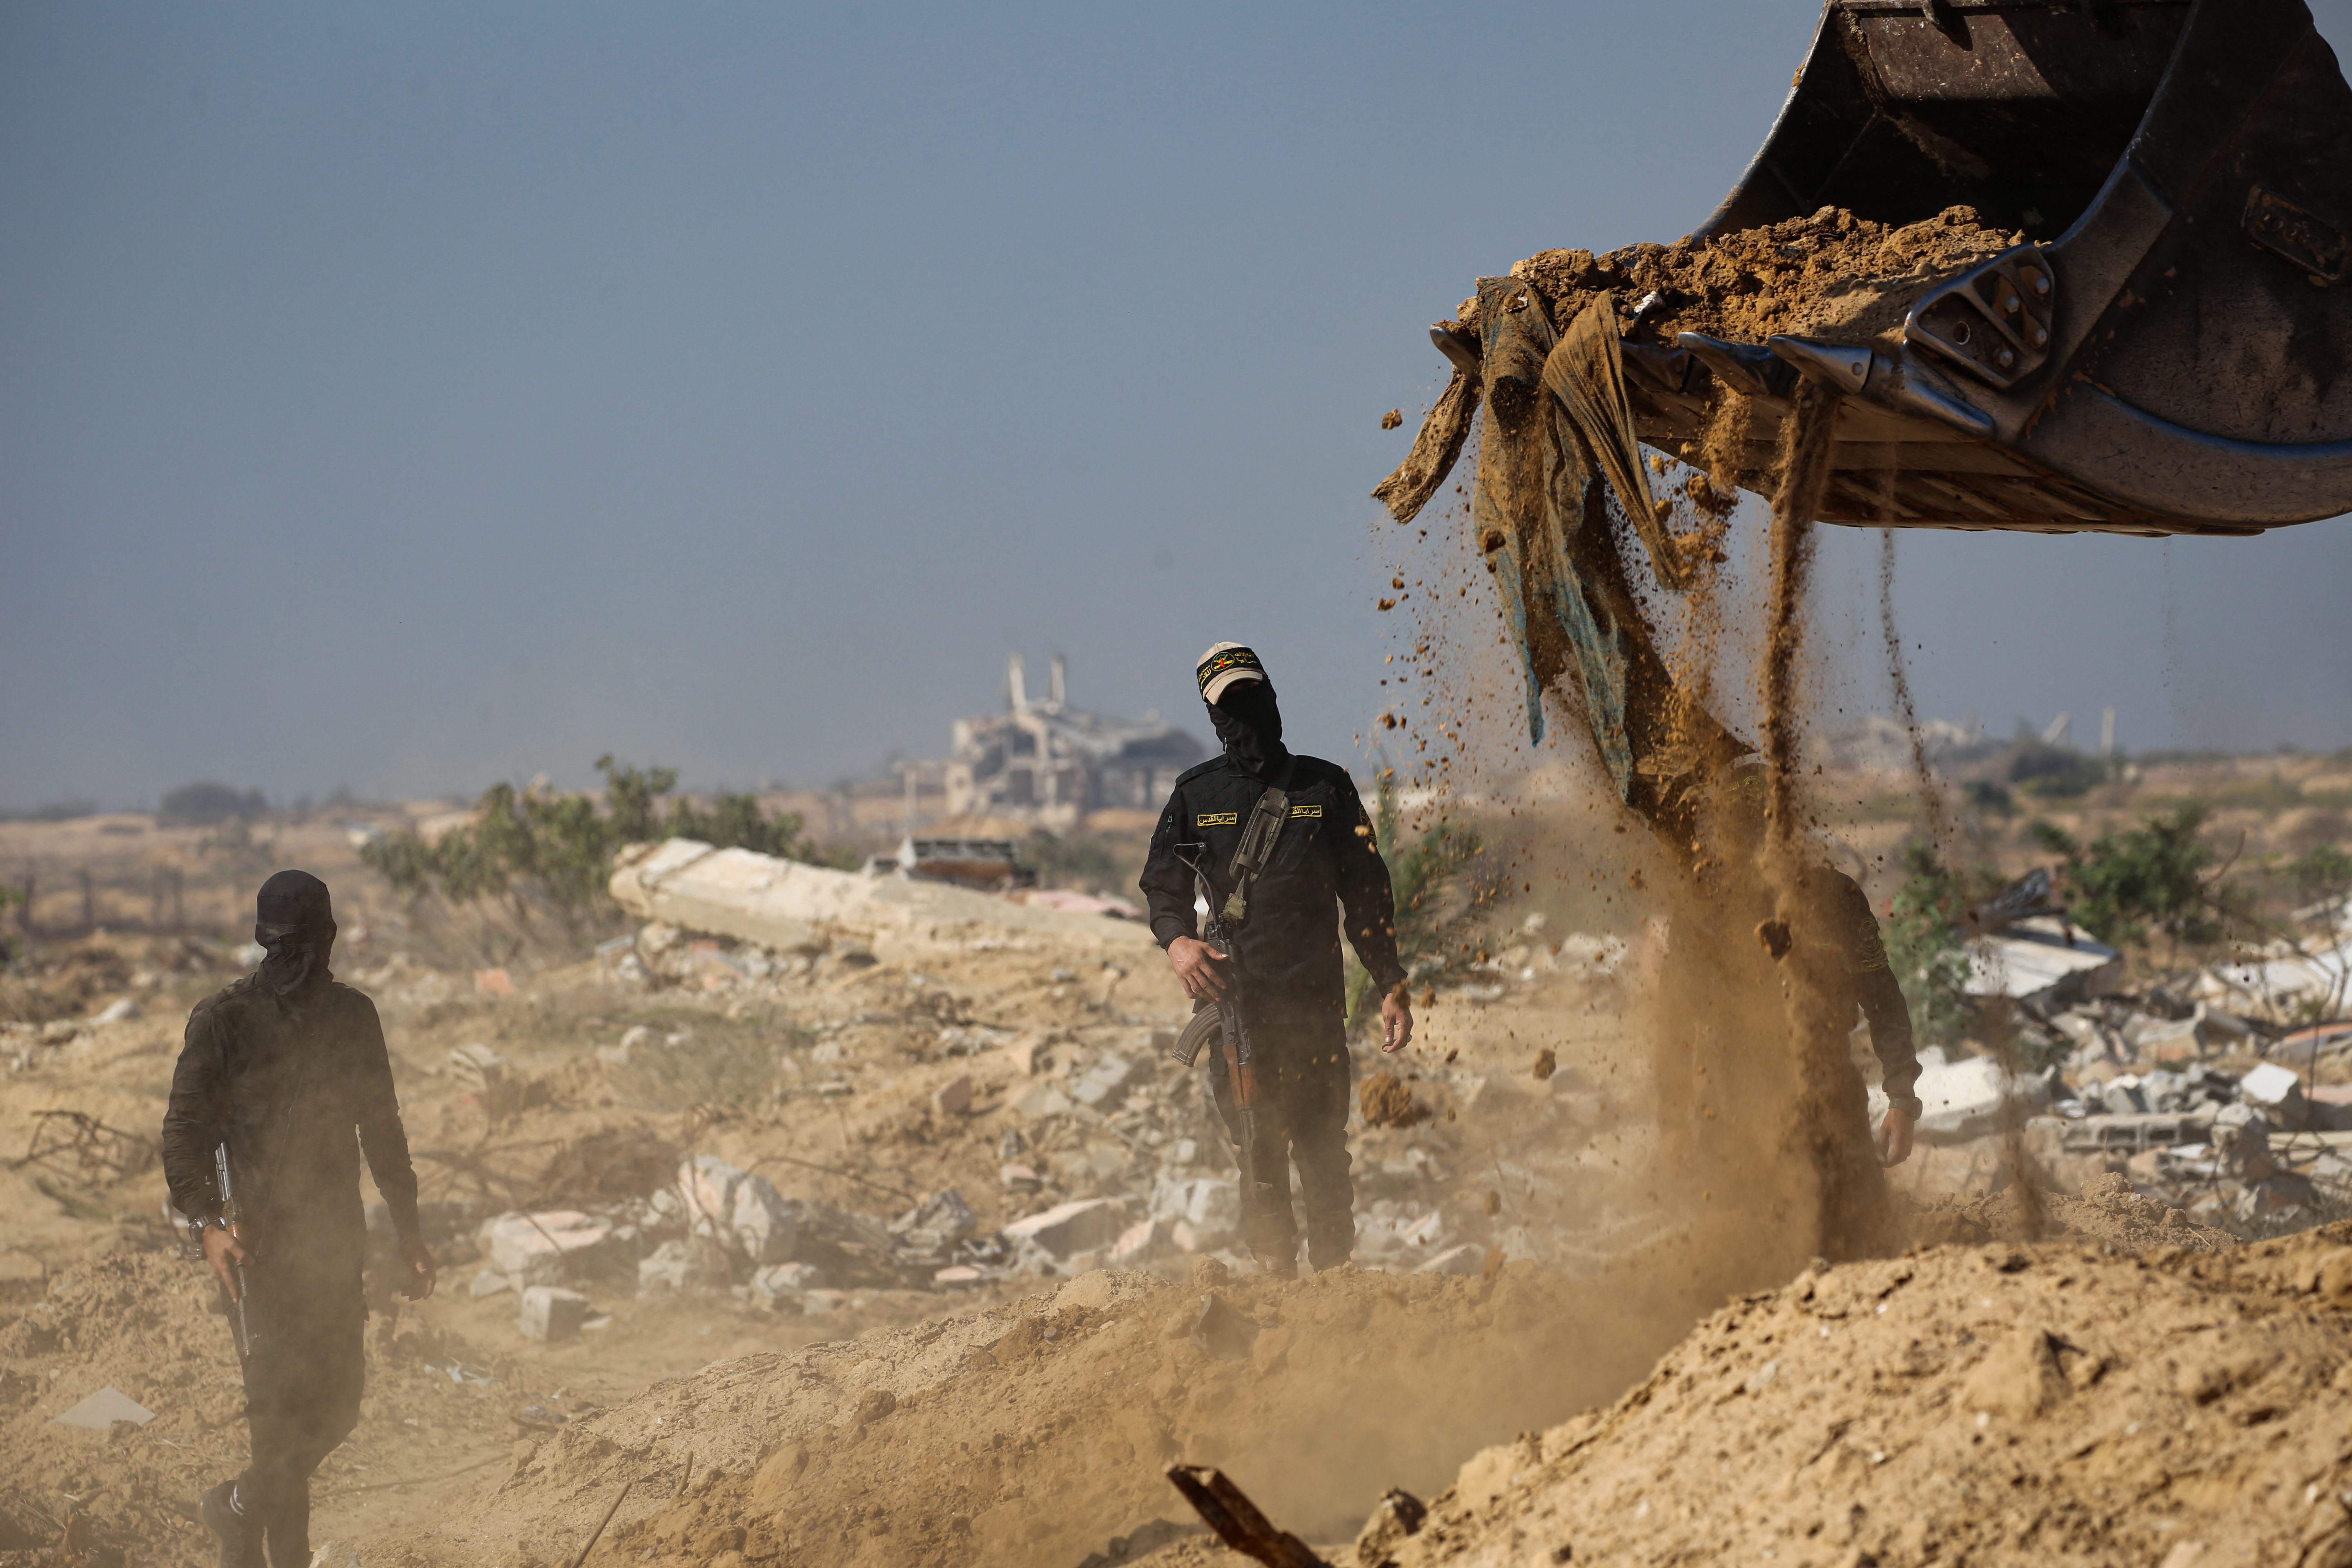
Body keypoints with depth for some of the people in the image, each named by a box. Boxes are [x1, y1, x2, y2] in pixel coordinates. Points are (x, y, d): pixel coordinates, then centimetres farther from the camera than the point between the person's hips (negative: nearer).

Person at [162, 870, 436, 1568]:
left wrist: (409, 1232, 14)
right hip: (258, 1245, -5)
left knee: (336, 1410, 8)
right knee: (281, 1406, -9)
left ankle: (240, 1509, 31)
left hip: (337, 1245, 5)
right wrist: (204, 1222, -22)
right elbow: (184, 1131, -7)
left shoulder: (353, 1017, 8)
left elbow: (382, 1130, 17)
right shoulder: (223, 1021, -6)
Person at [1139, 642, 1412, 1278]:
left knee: (1323, 1151, -5)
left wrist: (1392, 986, 6)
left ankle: (1337, 1277, 2)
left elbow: (1367, 892, 14)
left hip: (1316, 999, 0)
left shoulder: (1326, 787, 12)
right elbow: (1164, 884, 10)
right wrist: (1178, 940, -13)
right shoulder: (1196, 795, 14)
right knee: (1259, 1154, -5)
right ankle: (1278, 1281, 0)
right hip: (1233, 997, 0)